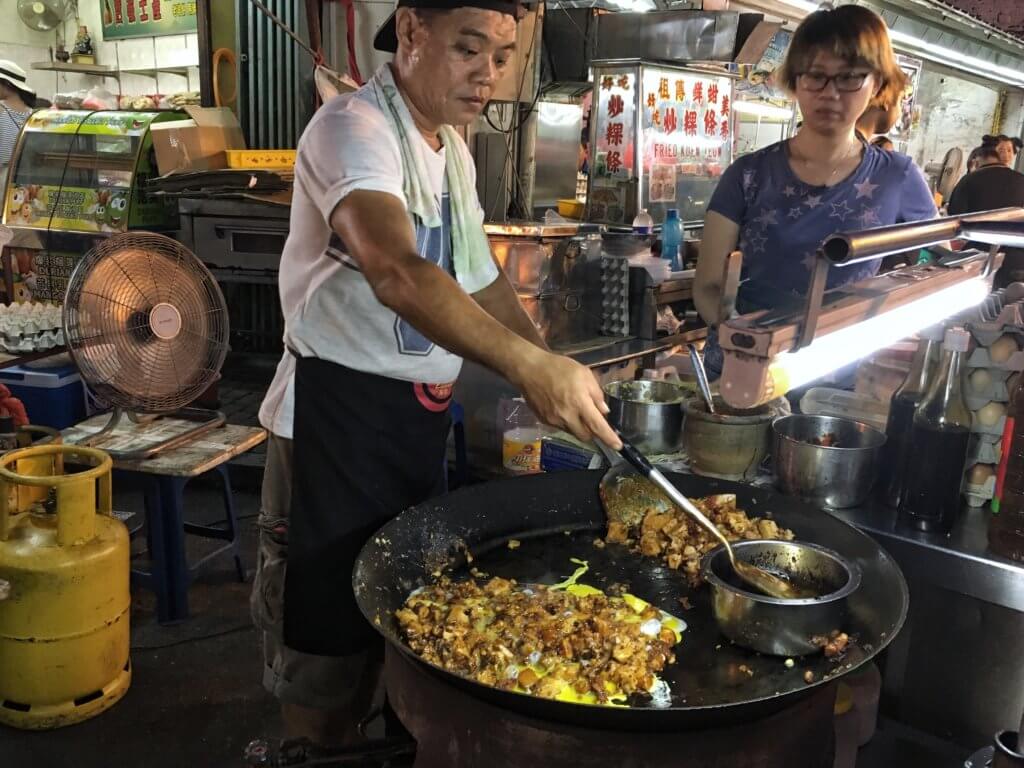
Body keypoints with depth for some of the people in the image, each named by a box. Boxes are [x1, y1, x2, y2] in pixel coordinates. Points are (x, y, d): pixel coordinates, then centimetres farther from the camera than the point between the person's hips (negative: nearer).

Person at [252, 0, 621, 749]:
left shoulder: (453, 149, 10)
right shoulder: (354, 126, -18)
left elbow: (480, 277, 19)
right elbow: (395, 272, -37)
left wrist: (558, 371, 8)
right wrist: (529, 365, -48)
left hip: (423, 411, 9)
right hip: (338, 411, -8)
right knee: (327, 625, 4)